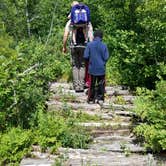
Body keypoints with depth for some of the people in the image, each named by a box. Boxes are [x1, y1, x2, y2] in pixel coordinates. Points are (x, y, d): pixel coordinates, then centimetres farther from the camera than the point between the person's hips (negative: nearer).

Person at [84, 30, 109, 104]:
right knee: (101, 84, 10)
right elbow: (106, 57, -8)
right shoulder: (104, 45, -7)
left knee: (92, 84, 11)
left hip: (92, 68, 1)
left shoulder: (89, 45, -7)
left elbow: (85, 56, -8)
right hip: (101, 68, -1)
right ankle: (100, 98, 12)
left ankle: (91, 99, 17)